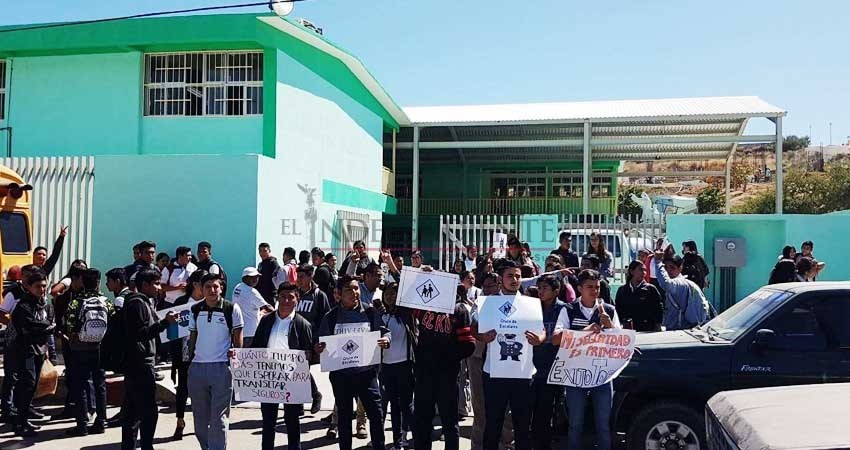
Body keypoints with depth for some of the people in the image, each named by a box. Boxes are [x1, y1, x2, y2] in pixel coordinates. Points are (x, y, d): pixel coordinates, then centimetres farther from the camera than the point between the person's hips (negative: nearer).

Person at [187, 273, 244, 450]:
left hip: (222, 368, -4)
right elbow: (192, 338, 14)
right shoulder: (195, 310, 7)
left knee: (219, 417, -2)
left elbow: (238, 338, 2)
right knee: (200, 415, 14)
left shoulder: (231, 309, -4)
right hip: (197, 367, 4)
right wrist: (190, 361, 10)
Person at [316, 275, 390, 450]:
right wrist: (318, 349, -15)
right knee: (344, 415, 12)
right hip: (340, 374, 1)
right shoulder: (330, 317, 1)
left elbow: (384, 331, 6)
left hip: (366, 371, -1)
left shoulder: (370, 312, 1)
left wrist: (386, 339, -16)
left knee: (376, 413, -3)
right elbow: (321, 343, 7)